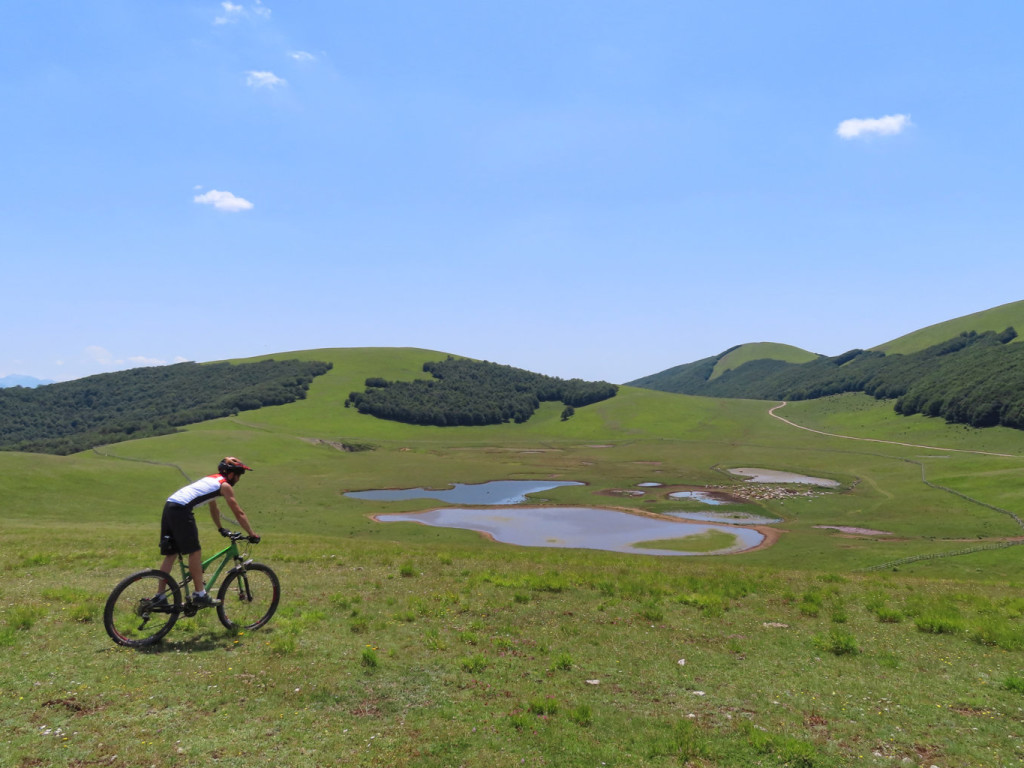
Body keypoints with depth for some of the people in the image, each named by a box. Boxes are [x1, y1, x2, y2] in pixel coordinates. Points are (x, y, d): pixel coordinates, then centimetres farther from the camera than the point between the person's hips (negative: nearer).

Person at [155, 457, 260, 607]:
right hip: (181, 510, -9)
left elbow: (214, 509, 41)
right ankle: (200, 595, -1)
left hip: (169, 506, 9)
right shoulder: (225, 485, 2)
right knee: (194, 552, -3)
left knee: (171, 554, 13)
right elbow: (238, 513, 2)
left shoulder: (211, 479, 28)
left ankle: (160, 596, 17)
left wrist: (221, 528, 51)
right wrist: (252, 534, 9)